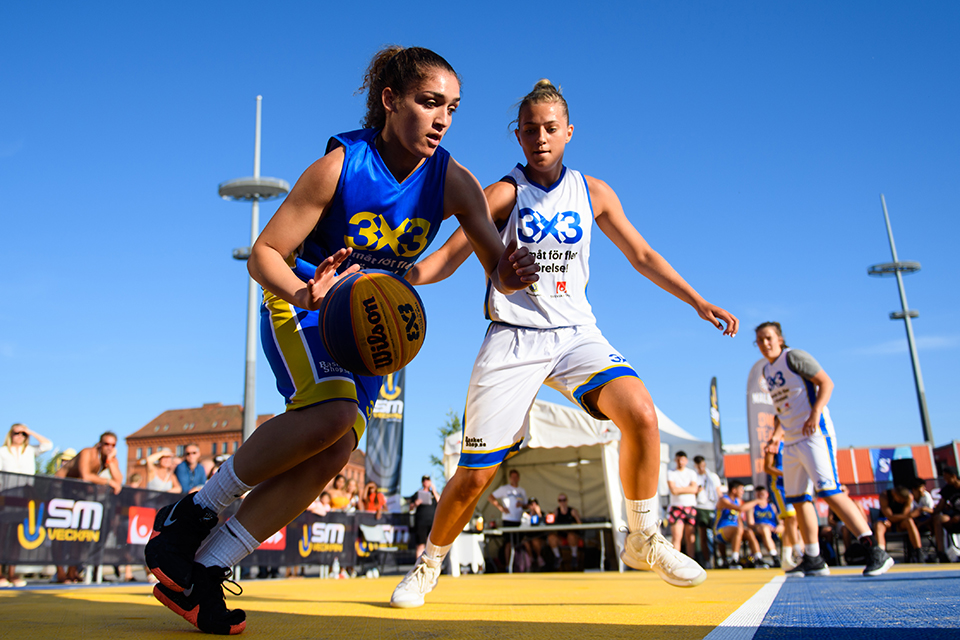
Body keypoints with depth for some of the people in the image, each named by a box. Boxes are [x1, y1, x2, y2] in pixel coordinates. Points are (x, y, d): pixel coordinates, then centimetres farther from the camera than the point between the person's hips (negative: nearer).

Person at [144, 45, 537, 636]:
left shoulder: (454, 182, -11)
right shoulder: (339, 165, -20)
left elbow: (498, 271, -14)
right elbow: (265, 253, -16)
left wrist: (510, 273, -39)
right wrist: (301, 293, -38)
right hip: (304, 305, -4)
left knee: (332, 456, -10)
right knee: (333, 414, -32)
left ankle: (200, 576, 0)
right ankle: (194, 513, -11)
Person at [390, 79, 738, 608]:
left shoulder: (593, 193, 7)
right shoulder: (503, 195, -3)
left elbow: (641, 255, 14)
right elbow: (450, 255, -11)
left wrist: (697, 301, 9)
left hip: (576, 333, 3)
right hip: (512, 338, -2)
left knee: (641, 414, -23)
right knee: (476, 474, -3)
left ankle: (643, 540, 1)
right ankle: (427, 566, 24)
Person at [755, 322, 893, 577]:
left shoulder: (794, 356, -5)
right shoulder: (767, 370, 18)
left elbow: (826, 382, -10)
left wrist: (815, 413, -22)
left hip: (814, 434, -8)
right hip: (790, 441, 9)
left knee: (829, 490, -20)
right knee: (798, 498, 8)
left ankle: (875, 551, -20)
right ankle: (812, 559, 16)